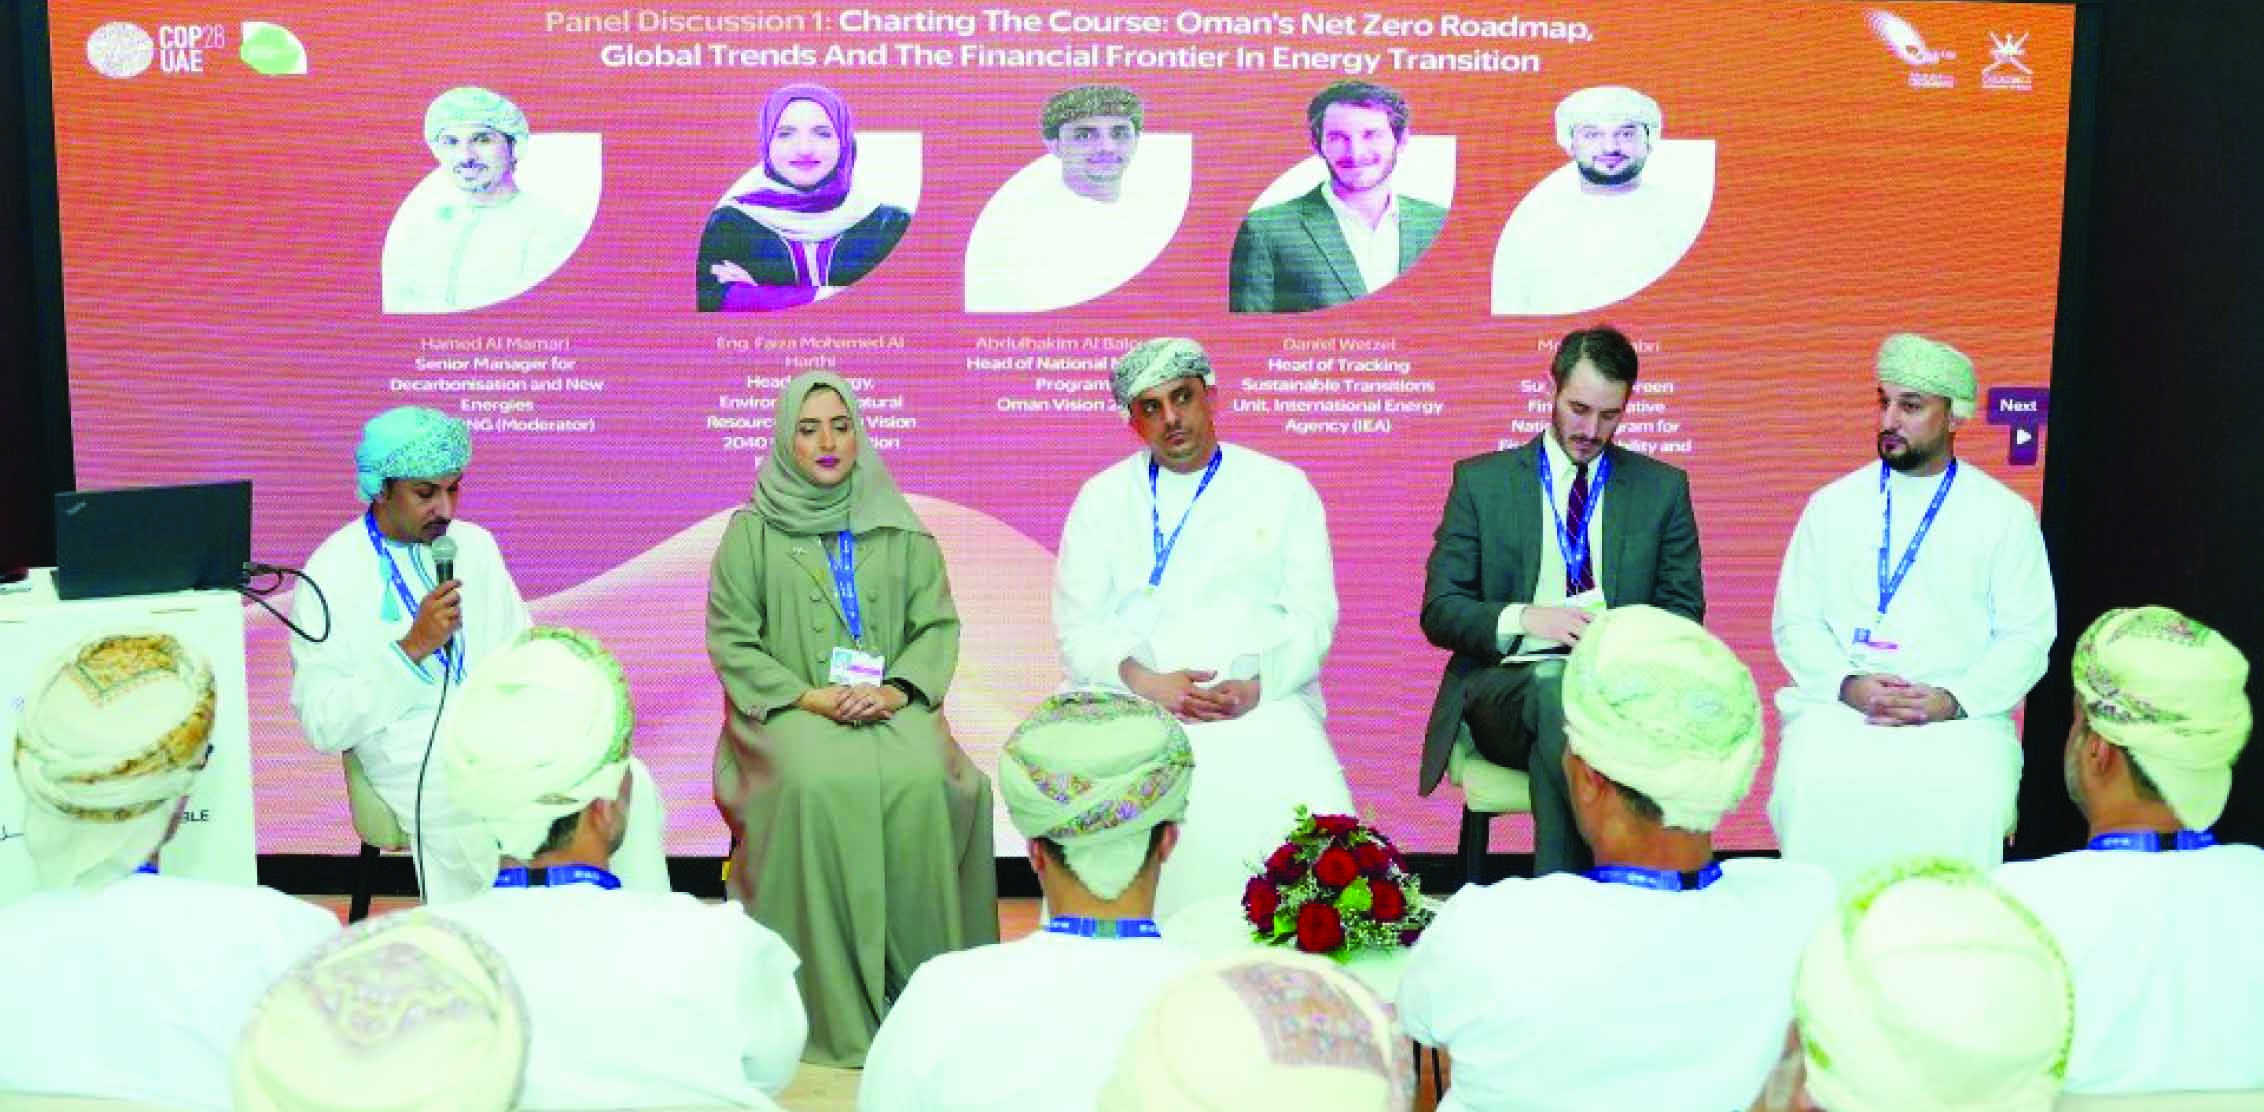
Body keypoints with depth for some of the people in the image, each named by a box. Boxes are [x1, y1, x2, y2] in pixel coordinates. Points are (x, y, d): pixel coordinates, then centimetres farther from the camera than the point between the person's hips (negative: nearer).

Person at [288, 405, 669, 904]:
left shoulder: (475, 545, 13)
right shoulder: (332, 576, -3)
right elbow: (323, 726, -7)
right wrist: (413, 647, -16)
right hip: (428, 769, -5)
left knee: (629, 785, -23)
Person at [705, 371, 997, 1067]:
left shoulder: (901, 531, 14)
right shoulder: (751, 532, 9)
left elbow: (938, 624, 9)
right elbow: (730, 640, 3)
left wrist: (893, 691, -10)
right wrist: (807, 697, -11)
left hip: (891, 703, 1)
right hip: (789, 708, -1)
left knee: (922, 782, -31)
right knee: (822, 784, -34)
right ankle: (832, 1004, -24)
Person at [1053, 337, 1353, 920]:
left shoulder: (1282, 488, 13)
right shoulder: (1101, 497, 16)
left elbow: (1312, 616, 5)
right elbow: (1075, 623, 6)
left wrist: (1255, 686, -14)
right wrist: (1142, 680, -13)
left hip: (1258, 700, 0)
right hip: (1127, 697, 1)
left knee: (1305, 810, -29)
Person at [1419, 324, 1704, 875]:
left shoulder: (1663, 487, 14)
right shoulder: (1481, 480, 10)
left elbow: (1684, 612, 12)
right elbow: (1439, 611, 5)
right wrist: (1523, 619, -14)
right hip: (1508, 683, -1)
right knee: (1554, 686, -37)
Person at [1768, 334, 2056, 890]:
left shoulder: (2006, 515, 9)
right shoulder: (1832, 505, 12)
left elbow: (2027, 636, 4)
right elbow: (1795, 621, 8)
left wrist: (1952, 699, -13)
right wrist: (1849, 685, -11)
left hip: (1961, 716, -1)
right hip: (1838, 705, 1)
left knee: (1968, 799, -32)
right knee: (1813, 785, -30)